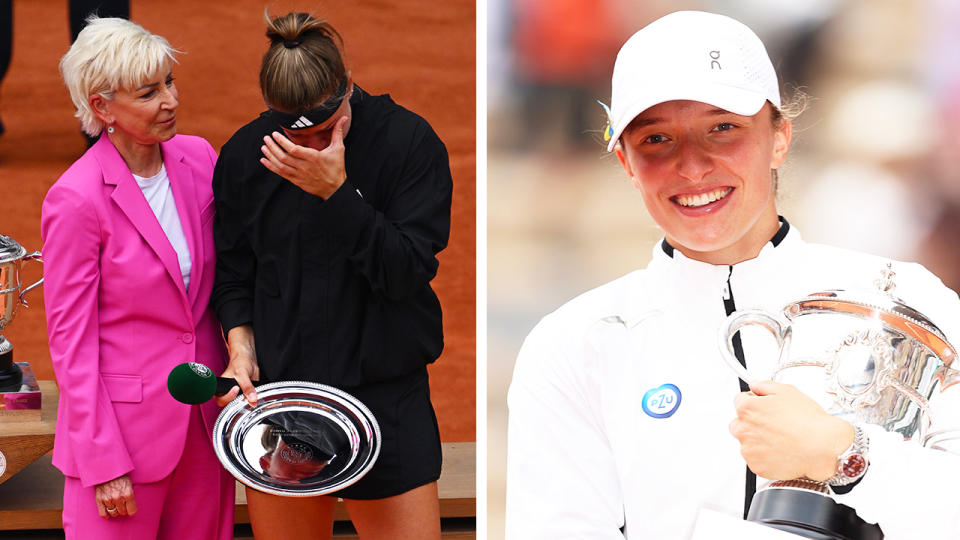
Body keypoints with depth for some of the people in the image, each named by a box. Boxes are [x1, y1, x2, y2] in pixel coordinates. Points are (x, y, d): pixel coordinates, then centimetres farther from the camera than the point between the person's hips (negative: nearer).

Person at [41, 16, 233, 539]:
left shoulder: (198, 158, 0)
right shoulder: (76, 200, -16)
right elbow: (70, 339, -12)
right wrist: (104, 464, -12)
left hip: (206, 417, 6)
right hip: (124, 422, -5)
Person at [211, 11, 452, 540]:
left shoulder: (407, 140, -7)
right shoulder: (245, 155, 2)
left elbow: (411, 270, -13)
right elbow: (233, 273, 11)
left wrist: (337, 193, -20)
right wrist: (240, 345, -6)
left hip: (386, 396, -2)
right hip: (277, 388, 2)